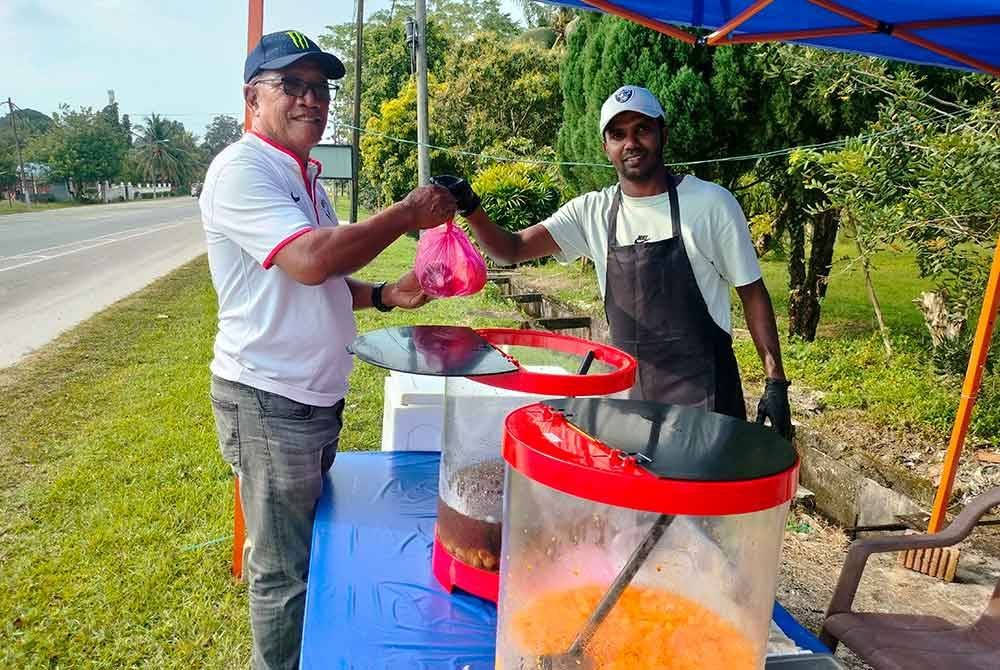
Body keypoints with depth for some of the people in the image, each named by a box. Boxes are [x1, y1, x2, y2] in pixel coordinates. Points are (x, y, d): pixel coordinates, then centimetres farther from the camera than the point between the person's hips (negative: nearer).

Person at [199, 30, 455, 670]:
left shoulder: (305, 176, 13)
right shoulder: (241, 171, -15)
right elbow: (310, 261, -29)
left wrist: (385, 295, 3)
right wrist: (407, 214, -20)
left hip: (319, 394, 9)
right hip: (270, 400, -9)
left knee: (313, 545, 22)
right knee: (284, 572, 5)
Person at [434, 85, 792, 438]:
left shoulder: (710, 203, -7)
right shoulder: (592, 212, 1)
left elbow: (752, 293, -1)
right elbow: (512, 249, -3)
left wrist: (775, 381, -5)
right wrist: (470, 209, -21)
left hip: (703, 388, -3)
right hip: (628, 387, 3)